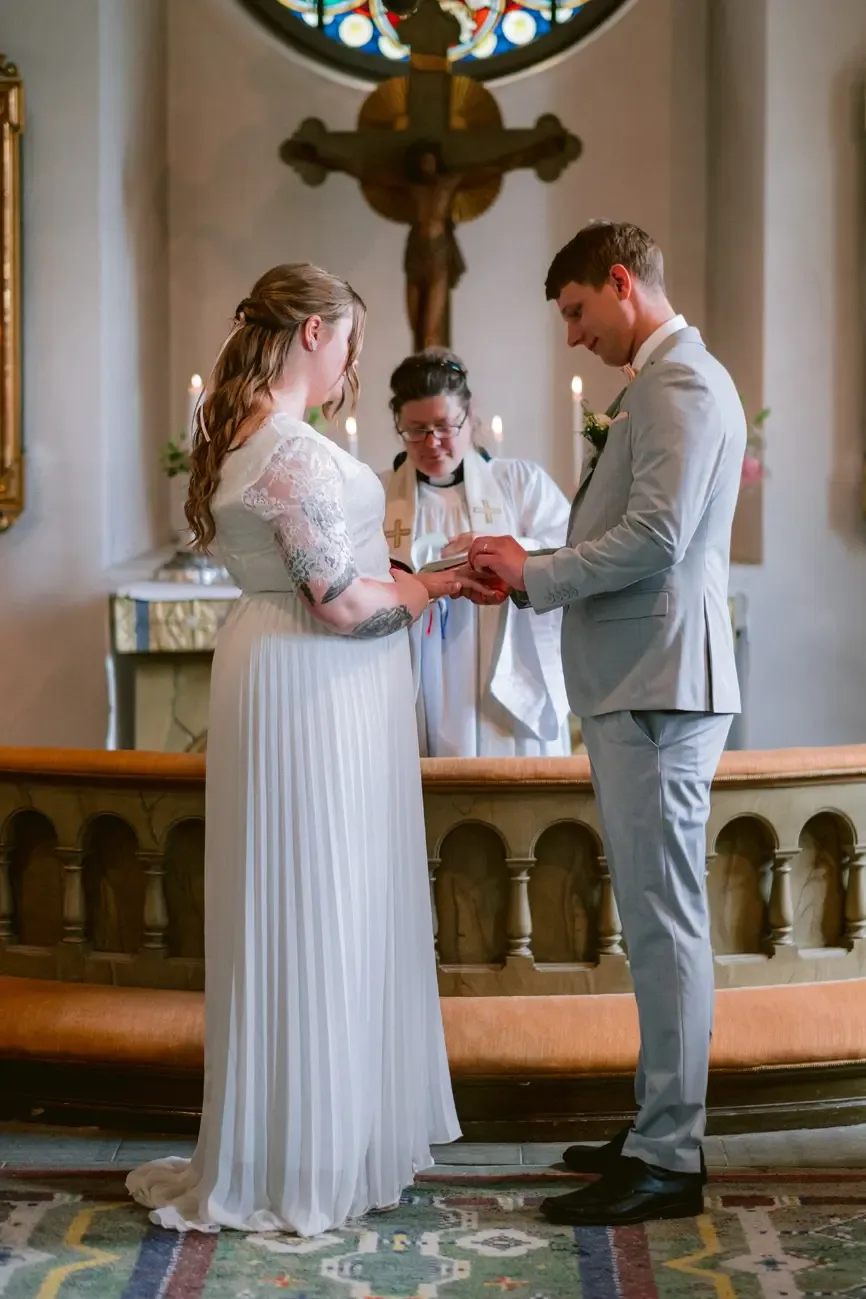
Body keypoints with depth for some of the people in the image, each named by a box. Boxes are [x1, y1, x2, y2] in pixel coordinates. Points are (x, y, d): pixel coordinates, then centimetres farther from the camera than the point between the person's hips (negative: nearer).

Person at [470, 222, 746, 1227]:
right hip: (633, 687, 10)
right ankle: (659, 1131, 24)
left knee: (664, 923, -6)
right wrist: (537, 573, 9)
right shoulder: (663, 383, 19)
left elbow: (655, 538, -22)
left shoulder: (682, 382, -12)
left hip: (659, 689, -10)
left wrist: (536, 575, -10)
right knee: (655, 922, 15)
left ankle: (668, 1161, 1)